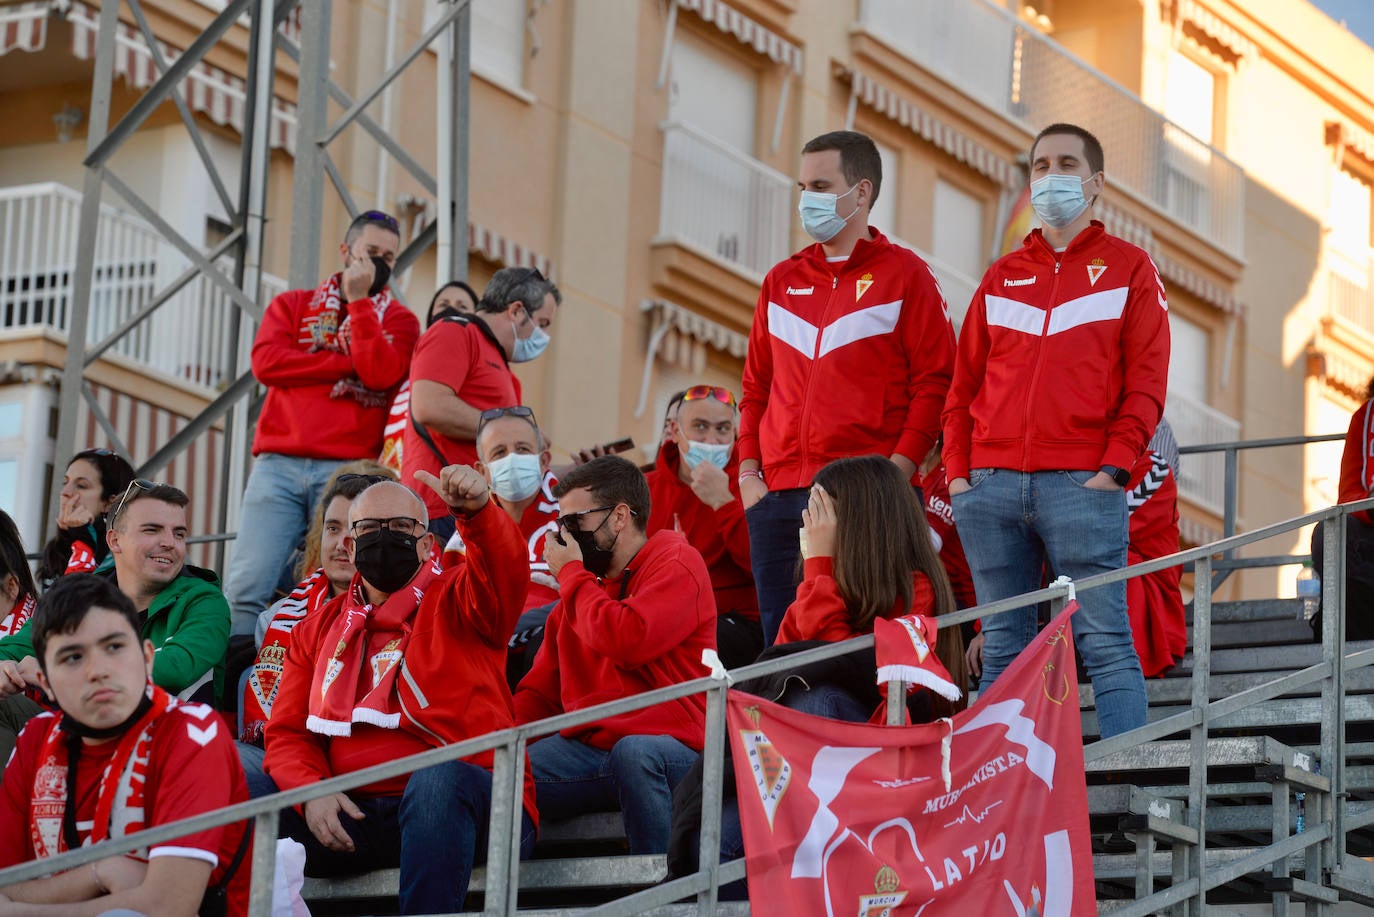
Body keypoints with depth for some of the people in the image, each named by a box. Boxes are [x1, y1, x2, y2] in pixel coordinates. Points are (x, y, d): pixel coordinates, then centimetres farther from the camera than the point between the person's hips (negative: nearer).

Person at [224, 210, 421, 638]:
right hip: (278, 464, 1)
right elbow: (266, 362, 0)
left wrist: (360, 300, -2)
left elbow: (382, 373, -5)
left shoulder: (398, 320, 16)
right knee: (246, 589, -12)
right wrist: (349, 364, -2)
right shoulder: (293, 305, 20)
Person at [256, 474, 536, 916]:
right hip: (354, 814, 4)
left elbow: (504, 572, -18)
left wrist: (477, 512, -40)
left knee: (438, 779, -37)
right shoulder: (318, 630, 19)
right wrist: (311, 791, -9)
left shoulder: (455, 602, 6)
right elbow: (289, 733, 13)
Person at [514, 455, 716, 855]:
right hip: (587, 746, 6)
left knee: (633, 752, -40)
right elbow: (540, 691, 20)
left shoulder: (676, 564, 0)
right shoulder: (580, 589, 22)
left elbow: (627, 642, -18)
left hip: (666, 743, -6)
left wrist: (570, 574, -3)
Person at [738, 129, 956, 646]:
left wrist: (896, 471, -13)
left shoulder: (904, 274, 3)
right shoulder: (782, 280, 19)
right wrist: (748, 472, 9)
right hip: (777, 497, 5)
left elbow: (933, 382, -3)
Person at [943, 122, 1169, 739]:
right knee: (1003, 647, 4)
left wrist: (1113, 467, -10)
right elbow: (964, 382, 18)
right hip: (991, 485, 4)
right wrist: (958, 470, 6)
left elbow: (1146, 381, 0)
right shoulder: (1002, 277, 20)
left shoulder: (1128, 268, 8)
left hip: (1082, 483, -4)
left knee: (1104, 638, -8)